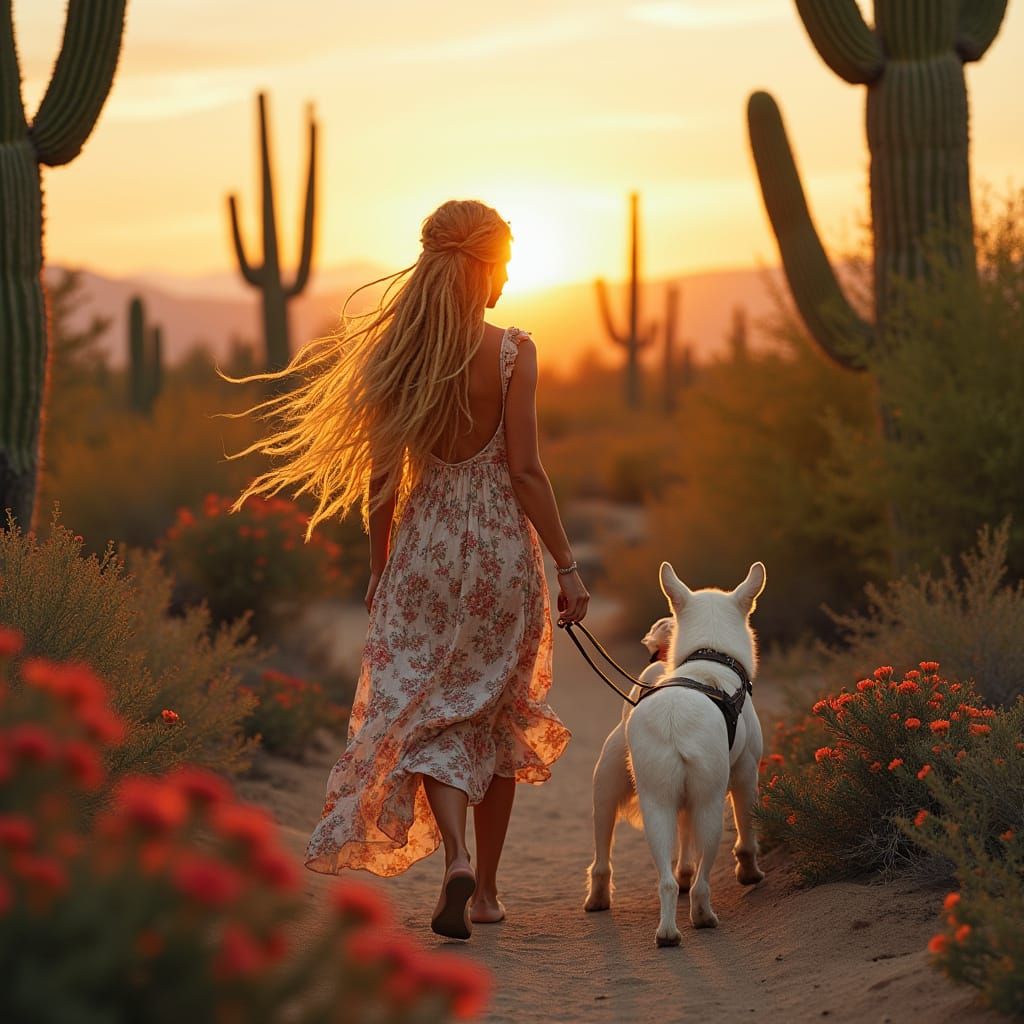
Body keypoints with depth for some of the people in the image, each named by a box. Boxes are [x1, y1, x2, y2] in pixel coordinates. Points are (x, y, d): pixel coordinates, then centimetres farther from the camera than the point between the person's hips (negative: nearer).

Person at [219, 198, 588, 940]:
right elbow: (524, 469, -12)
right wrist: (567, 564, -7)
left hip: (425, 545, 1)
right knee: (499, 716, 13)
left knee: (427, 714, 3)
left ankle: (457, 860, -22)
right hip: (503, 546, -1)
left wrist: (379, 567, 13)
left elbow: (383, 473, 2)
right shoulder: (512, 351, -8)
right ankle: (486, 890, 21)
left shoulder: (399, 353, 0)